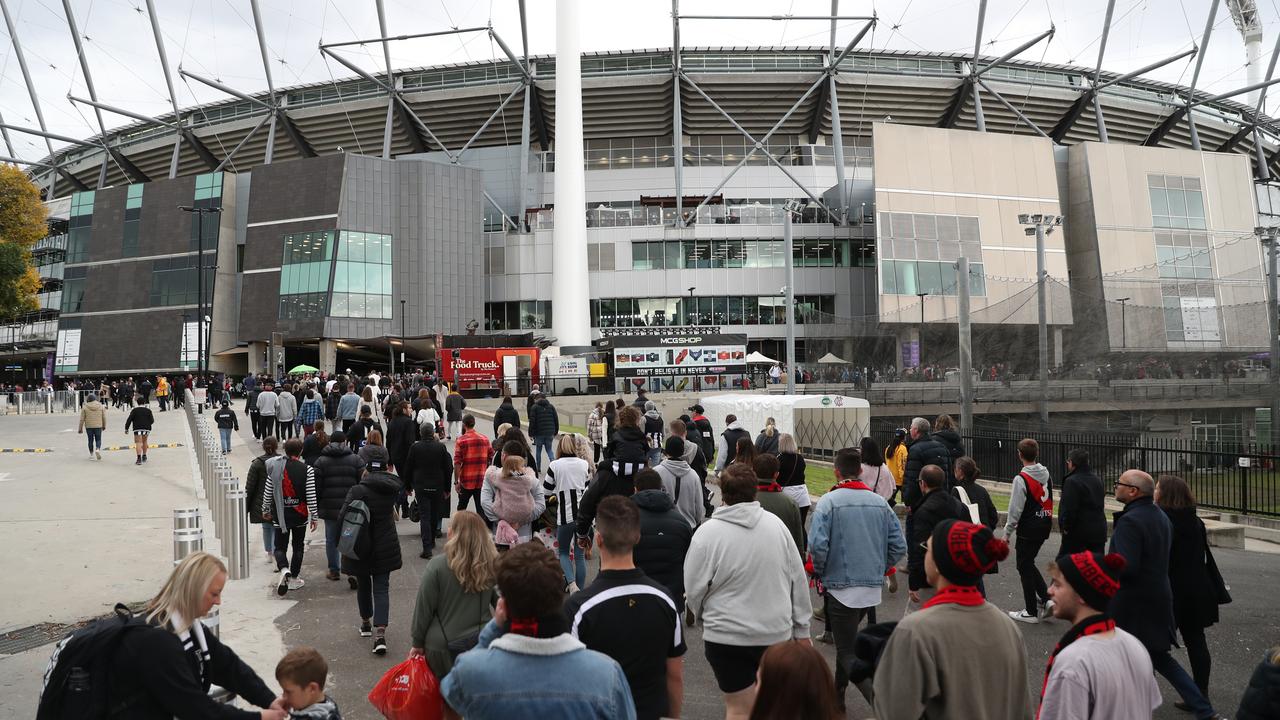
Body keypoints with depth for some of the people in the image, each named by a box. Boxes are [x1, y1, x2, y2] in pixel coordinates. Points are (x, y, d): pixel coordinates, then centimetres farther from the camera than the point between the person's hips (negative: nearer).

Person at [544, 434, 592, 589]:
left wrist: (555, 497, 21)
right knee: (579, 554, 11)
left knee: (563, 552, 15)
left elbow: (546, 491, 1)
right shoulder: (584, 464, 4)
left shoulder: (555, 465, -5)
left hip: (565, 515, -2)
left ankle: (572, 584, -5)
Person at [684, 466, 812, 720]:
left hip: (728, 636, -3)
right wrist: (802, 629, 12)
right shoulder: (776, 524, -2)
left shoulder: (707, 532, -13)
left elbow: (694, 590, -8)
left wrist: (705, 618, 13)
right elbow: (798, 580, 3)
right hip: (777, 632, 3)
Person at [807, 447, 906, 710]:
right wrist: (880, 569, 15)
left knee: (848, 652, 4)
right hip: (873, 588, 6)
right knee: (848, 642, 25)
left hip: (841, 587, -6)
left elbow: (817, 546, -22)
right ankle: (837, 697, 38)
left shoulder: (828, 502, -13)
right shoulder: (880, 502, 1)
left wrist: (819, 572, -3)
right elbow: (899, 546, 1)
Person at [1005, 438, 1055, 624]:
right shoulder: (1046, 474, 5)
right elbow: (1049, 501, 12)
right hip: (1044, 525, 7)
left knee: (1025, 567, 5)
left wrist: (1007, 533, -7)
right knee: (1029, 564, 21)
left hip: (1028, 529, -7)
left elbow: (1016, 509, -16)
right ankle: (1046, 599, 11)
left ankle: (1031, 612, 11)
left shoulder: (1021, 479, -18)